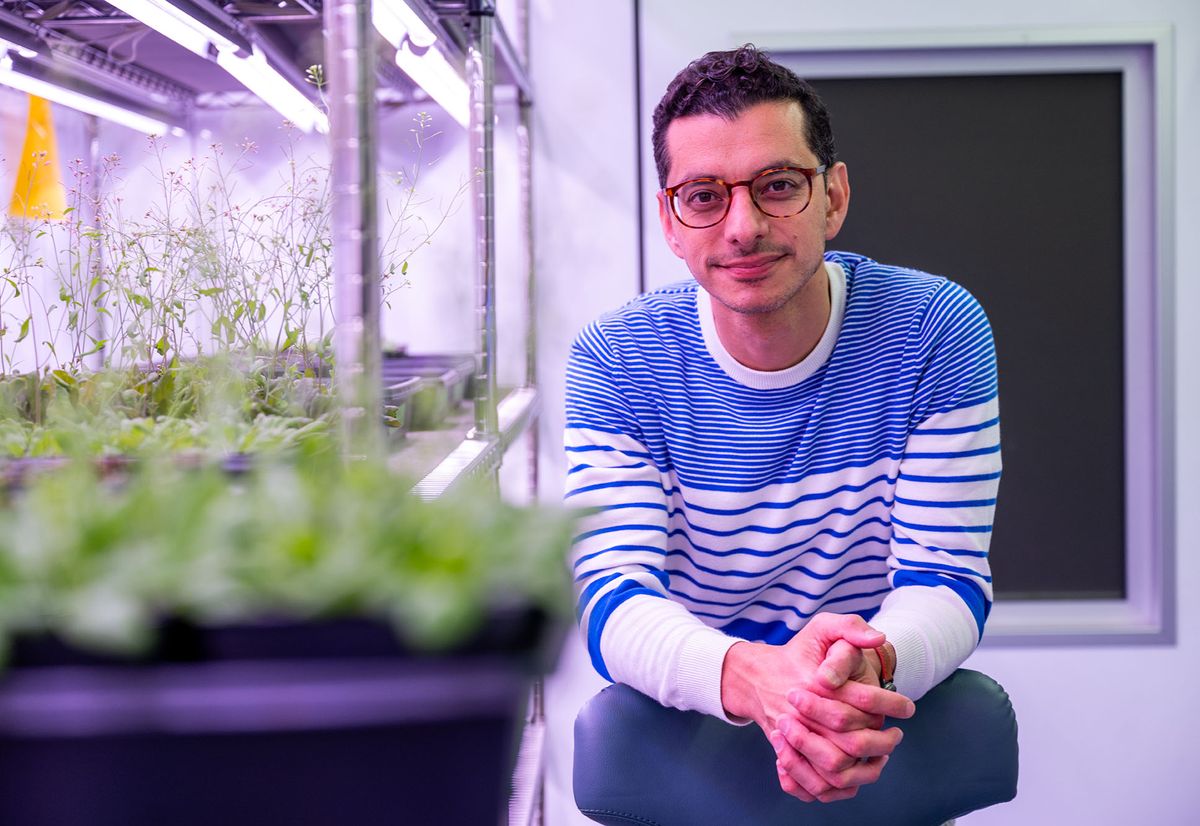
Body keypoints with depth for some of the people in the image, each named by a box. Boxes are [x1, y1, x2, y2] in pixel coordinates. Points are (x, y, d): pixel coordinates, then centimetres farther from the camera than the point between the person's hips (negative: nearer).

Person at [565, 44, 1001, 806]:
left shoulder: (936, 331, -8)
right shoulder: (614, 362, -9)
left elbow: (946, 581, -10)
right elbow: (613, 596, -17)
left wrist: (871, 667, -34)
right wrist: (751, 677, -39)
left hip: (881, 732, 1)